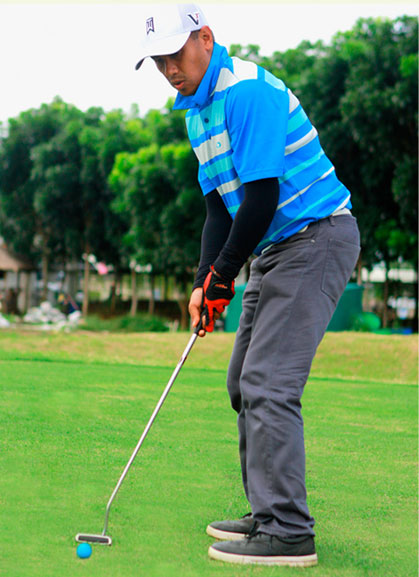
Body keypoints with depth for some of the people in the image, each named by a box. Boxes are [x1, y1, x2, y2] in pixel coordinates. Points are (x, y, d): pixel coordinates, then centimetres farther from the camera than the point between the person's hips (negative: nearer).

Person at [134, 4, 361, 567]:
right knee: (245, 382, 12)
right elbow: (220, 205, 14)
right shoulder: (197, 109, 13)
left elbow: (262, 195, -23)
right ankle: (269, 514, 20)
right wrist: (204, 283, 2)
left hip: (315, 237, -10)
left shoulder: (247, 90, -18)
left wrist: (223, 278, -13)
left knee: (268, 383, -16)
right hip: (275, 247, 10)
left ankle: (288, 534, -12)